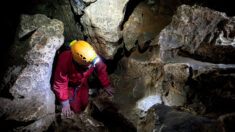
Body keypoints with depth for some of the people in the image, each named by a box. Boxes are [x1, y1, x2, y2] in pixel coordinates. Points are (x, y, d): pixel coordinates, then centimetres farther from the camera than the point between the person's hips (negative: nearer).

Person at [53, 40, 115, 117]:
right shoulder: (64, 62, -42)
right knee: (76, 110, 1)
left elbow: (101, 70, -12)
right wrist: (65, 104, -19)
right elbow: (60, 85, -28)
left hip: (82, 83, 3)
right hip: (69, 85, -3)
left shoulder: (92, 56, -33)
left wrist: (106, 86, -5)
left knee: (84, 105, 12)